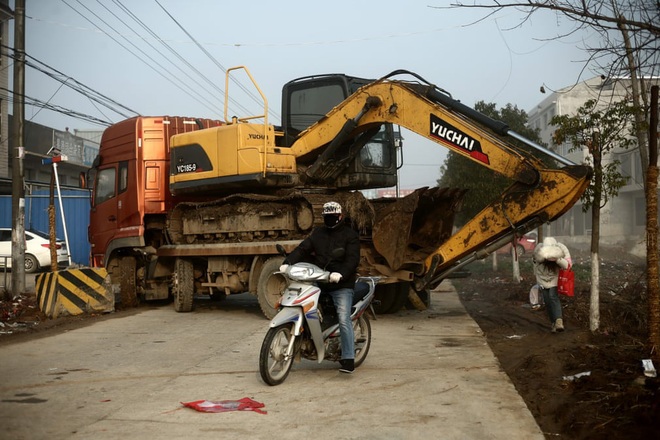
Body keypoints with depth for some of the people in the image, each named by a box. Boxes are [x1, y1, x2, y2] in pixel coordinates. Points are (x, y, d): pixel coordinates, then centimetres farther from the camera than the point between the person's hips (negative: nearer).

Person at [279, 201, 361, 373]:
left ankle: (348, 359, -14)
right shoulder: (318, 233, 17)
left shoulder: (350, 235, 1)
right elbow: (303, 248, 5)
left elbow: (352, 259, -12)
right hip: (319, 281, 6)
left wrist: (340, 274, -30)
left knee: (344, 320, -14)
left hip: (341, 283, -6)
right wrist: (287, 262, -12)